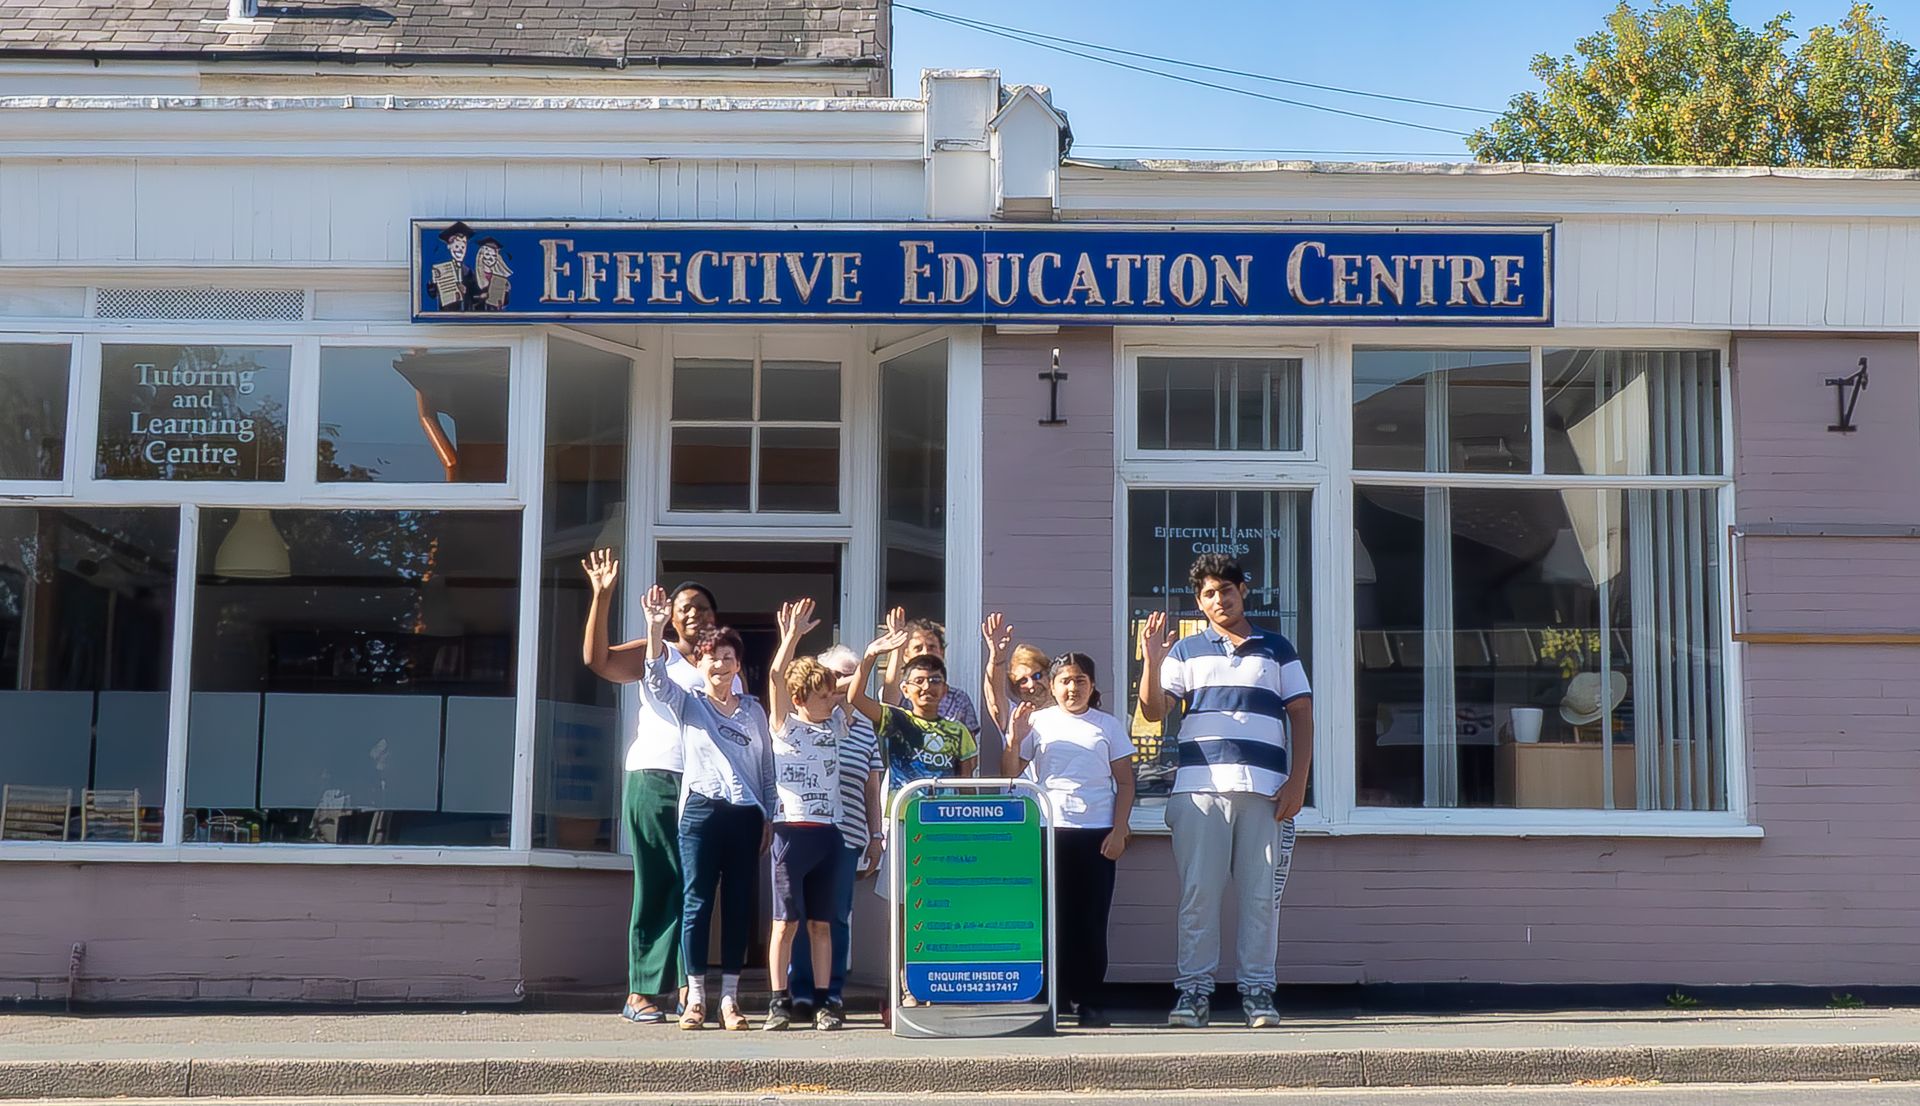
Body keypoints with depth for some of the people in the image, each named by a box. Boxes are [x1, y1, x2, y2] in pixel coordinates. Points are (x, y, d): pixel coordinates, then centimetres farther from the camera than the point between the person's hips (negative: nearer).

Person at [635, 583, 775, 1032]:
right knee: (697, 904, -4)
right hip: (701, 810, -2)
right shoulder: (687, 704, 9)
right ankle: (695, 999, 1)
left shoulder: (754, 711, 16)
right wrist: (655, 628, -23)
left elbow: (768, 767, 17)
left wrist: (769, 818, 10)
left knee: (739, 906, 2)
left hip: (747, 815, 2)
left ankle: (730, 999, 7)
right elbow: (656, 678, -10)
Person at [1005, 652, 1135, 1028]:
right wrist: (1015, 738, -10)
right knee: (1051, 916, 0)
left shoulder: (1108, 725, 10)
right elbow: (1011, 773, 6)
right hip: (1049, 830, 0)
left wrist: (1119, 831, -1)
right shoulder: (1037, 721, 9)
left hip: (1097, 833, 0)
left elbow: (1125, 782, 8)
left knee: (1091, 918, 0)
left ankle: (1091, 1002, 6)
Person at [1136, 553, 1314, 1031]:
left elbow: (1302, 716, 11)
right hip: (1199, 788, 0)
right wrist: (1152, 661, -12)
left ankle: (1258, 991, 5)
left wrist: (1297, 782, 0)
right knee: (1197, 893, -3)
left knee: (1261, 894, 0)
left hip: (1264, 790, 0)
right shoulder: (1186, 651, 14)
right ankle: (1194, 990, 2)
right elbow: (1152, 710, 5)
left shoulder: (1277, 650, 15)